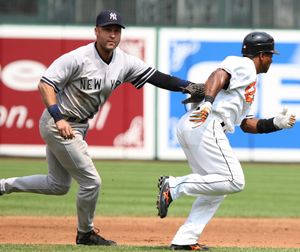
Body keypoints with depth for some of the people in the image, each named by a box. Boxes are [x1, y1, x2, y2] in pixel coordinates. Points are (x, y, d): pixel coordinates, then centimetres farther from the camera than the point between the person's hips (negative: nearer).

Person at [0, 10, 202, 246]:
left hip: (78, 127, 9)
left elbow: (156, 77, -7)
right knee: (91, 181, -6)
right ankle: (85, 234, 14)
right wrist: (59, 118, -34)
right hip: (57, 124, -9)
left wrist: (190, 86, -20)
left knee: (58, 185, 19)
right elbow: (45, 83, -23)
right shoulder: (78, 58, -22)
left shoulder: (125, 62, -3)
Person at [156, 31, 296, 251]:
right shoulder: (242, 64, 3)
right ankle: (175, 186, -15)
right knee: (234, 181, -13)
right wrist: (208, 103, -35)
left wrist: (276, 123, 18)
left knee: (215, 187, 13)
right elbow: (218, 76, -17)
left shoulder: (250, 84, 33)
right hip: (205, 126, -10)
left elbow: (247, 124, 31)